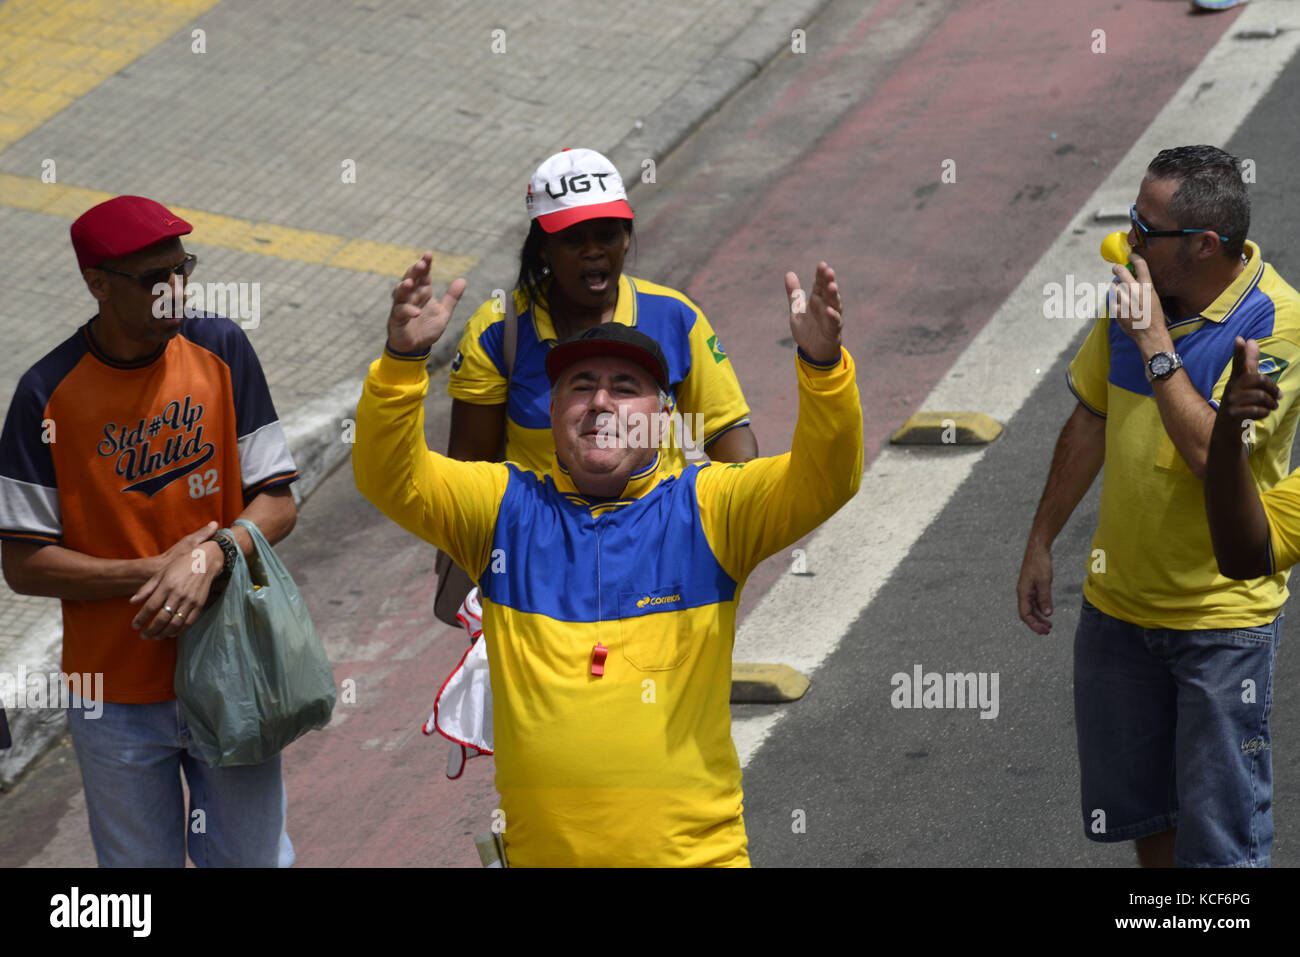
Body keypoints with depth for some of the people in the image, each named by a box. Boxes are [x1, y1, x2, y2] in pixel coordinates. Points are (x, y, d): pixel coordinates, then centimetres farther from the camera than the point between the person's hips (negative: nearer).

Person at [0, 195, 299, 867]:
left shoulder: (221, 351, -4)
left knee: (251, 856, 10)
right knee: (141, 865, 10)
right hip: (120, 700, -2)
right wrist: (155, 571, -19)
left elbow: (277, 503, -1)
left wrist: (211, 557, -20)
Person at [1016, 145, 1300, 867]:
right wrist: (1040, 544, 15)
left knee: (1219, 833, -1)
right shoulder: (1138, 291, 0)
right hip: (1118, 600, 6)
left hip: (1222, 611, -6)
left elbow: (1215, 455, -30)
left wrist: (1155, 343, -28)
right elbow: (1091, 422, 12)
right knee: (1137, 806, 18)